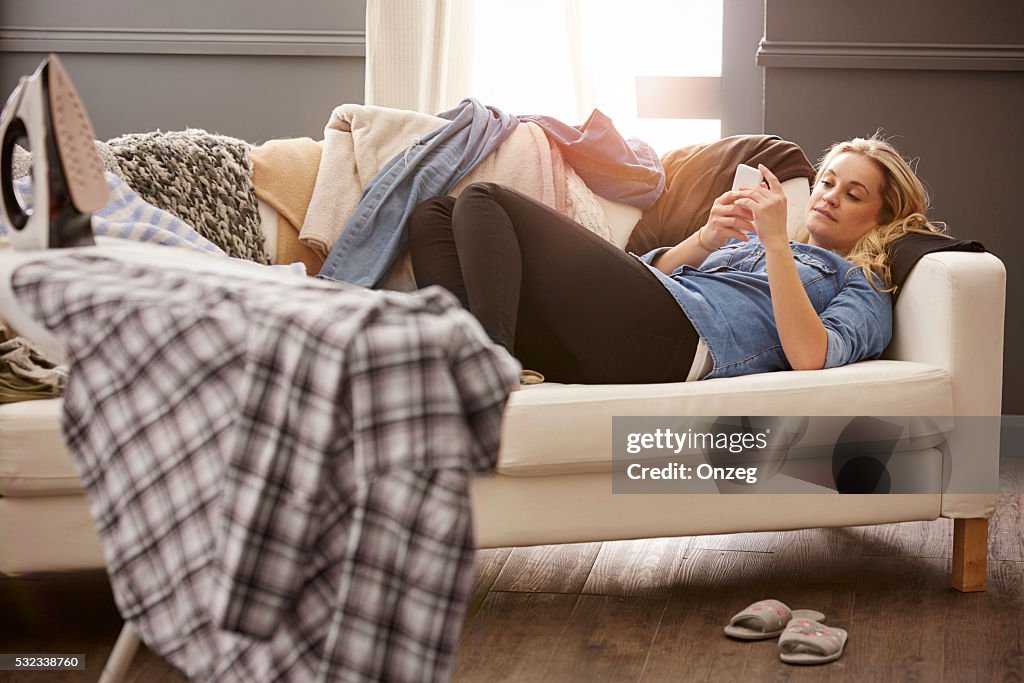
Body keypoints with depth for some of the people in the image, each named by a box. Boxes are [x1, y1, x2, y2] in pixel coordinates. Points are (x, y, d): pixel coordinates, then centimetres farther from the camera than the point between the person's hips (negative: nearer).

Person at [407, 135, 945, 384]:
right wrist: (707, 238, 1)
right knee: (434, 215, -3)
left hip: (669, 337, -8)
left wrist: (776, 241, -9)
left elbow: (809, 357, -9)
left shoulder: (864, 292, 16)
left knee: (484, 200, -14)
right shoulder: (751, 242, 37)